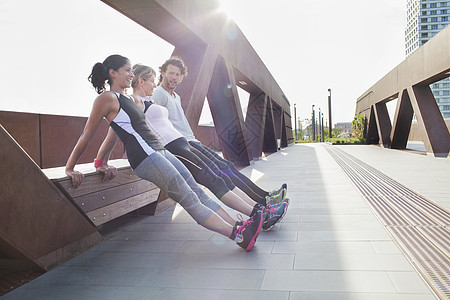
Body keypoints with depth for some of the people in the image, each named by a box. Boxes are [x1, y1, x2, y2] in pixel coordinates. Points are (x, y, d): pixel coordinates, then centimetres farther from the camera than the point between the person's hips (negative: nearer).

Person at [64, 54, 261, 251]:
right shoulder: (107, 98, -6)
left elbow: (112, 136, 27)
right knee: (190, 200, -10)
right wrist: (69, 169, 0)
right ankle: (237, 234, -9)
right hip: (145, 159, -9)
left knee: (198, 192, 2)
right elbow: (86, 136, -4)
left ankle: (237, 225, 2)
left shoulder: (125, 99, 21)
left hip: (159, 153, 9)